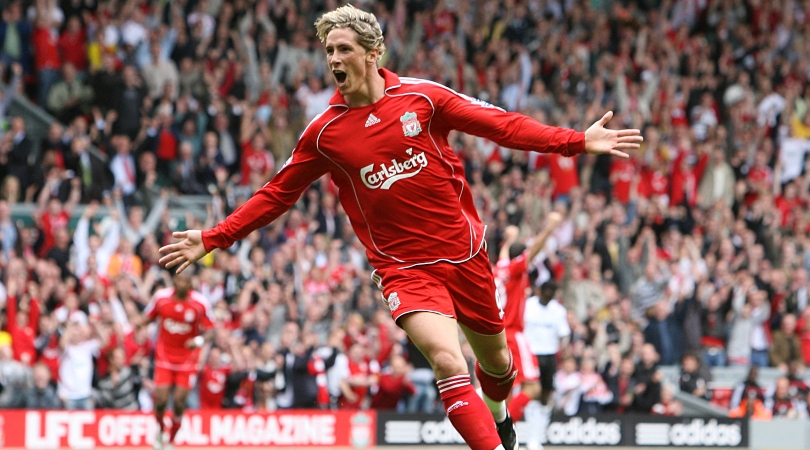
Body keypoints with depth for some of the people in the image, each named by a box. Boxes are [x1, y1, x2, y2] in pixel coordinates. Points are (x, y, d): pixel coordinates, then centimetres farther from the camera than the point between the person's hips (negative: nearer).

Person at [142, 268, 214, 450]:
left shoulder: (200, 302, -12)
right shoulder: (161, 297, -9)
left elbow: (210, 329, -5)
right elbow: (147, 319, 8)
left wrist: (199, 340, -23)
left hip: (187, 358, -1)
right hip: (164, 356, 1)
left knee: (179, 402, -5)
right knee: (161, 399, -10)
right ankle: (160, 429, 24)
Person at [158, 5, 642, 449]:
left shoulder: (421, 97, -5)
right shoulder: (324, 133, -3)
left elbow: (502, 125, -4)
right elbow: (277, 194, 6)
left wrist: (578, 141, -12)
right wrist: (212, 239, 1)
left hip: (465, 253, 2)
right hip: (404, 267, -1)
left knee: (495, 361, 17)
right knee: (449, 363, -25)